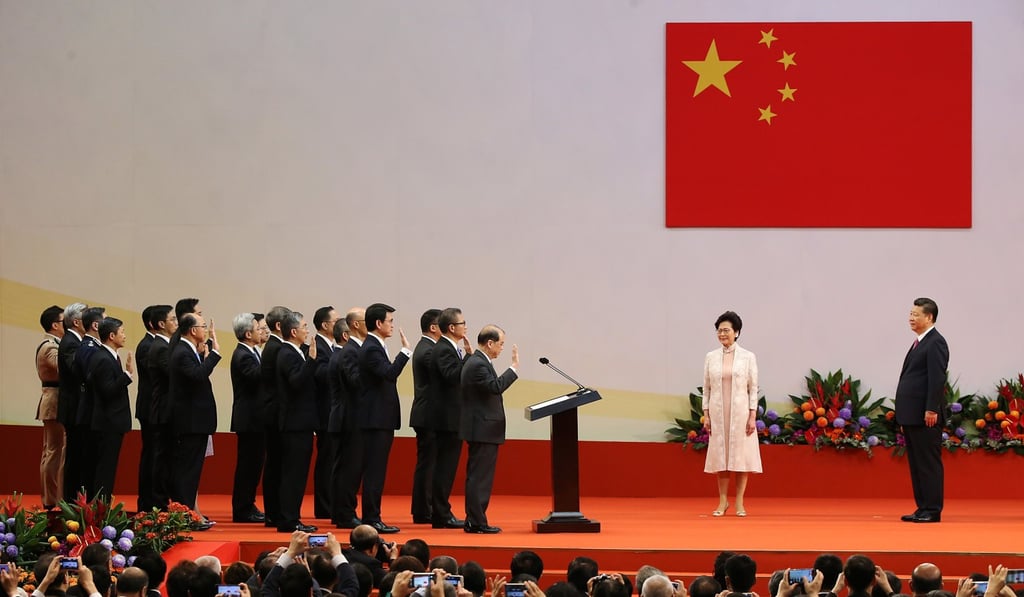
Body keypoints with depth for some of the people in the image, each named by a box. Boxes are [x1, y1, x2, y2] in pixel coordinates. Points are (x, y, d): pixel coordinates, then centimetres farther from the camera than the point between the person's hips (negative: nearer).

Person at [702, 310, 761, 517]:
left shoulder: (748, 357, 1)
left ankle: (739, 503, 5)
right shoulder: (711, 357, 6)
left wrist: (753, 416, -7)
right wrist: (706, 415, 1)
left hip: (740, 412, -2)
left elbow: (753, 388, 0)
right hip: (718, 413, 2)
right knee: (720, 456, 3)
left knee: (741, 456, 0)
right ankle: (723, 502, 11)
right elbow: (706, 388, 8)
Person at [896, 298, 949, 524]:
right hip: (911, 415, 10)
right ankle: (922, 508, 14)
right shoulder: (919, 342, 19)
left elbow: (937, 378, -17)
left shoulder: (935, 342, -10)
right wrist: (904, 413, 16)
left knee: (929, 463, -6)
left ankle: (932, 510, -4)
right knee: (916, 463, 10)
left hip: (925, 415, -10)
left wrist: (932, 410, -22)